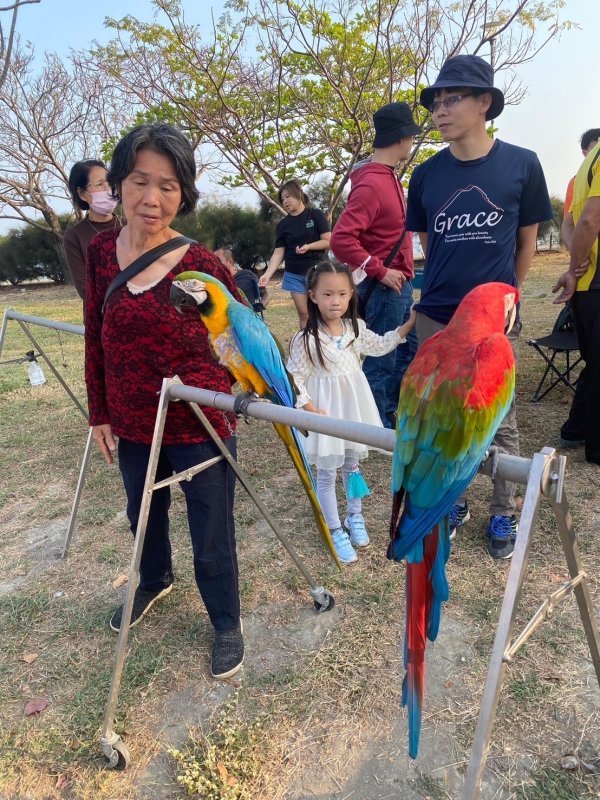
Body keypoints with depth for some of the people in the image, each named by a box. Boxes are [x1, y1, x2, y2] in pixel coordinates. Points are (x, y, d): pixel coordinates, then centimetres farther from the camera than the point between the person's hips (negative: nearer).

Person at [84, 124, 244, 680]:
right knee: (142, 516, 28)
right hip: (132, 427, 5)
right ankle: (155, 581, 60)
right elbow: (96, 338, 5)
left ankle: (227, 624, 39)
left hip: (202, 428, -4)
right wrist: (99, 413, 7)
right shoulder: (100, 251, -4)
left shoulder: (204, 267, -17)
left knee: (211, 539, 11)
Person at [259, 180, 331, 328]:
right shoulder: (282, 224, 6)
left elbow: (328, 241, -4)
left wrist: (308, 246, -21)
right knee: (303, 314, 4)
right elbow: (278, 252, 1)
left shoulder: (316, 215, -1)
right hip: (294, 275, 3)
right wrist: (267, 274, -13)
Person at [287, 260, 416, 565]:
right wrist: (311, 410, -19)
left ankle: (354, 517, 43)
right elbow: (293, 379, -16)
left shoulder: (355, 328, -3)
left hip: (354, 407, 5)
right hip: (326, 412, -5)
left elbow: (379, 346, 14)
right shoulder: (306, 340, -20)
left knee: (352, 465, 21)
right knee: (326, 473, 8)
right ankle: (336, 532, 26)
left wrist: (408, 325, 9)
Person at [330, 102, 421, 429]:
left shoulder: (388, 177, 11)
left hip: (400, 285, 10)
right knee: (381, 362, 1)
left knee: (409, 350, 19)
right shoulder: (371, 184, -19)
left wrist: (404, 274, 14)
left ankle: (394, 414, 34)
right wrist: (380, 271, -19)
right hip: (384, 289, -10)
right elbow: (341, 239, -26)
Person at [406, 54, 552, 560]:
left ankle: (504, 514, 26)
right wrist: (447, 288, 12)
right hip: (436, 319, 2)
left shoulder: (521, 165, -3)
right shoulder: (426, 175, 2)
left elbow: (526, 241, 7)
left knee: (499, 422, 7)